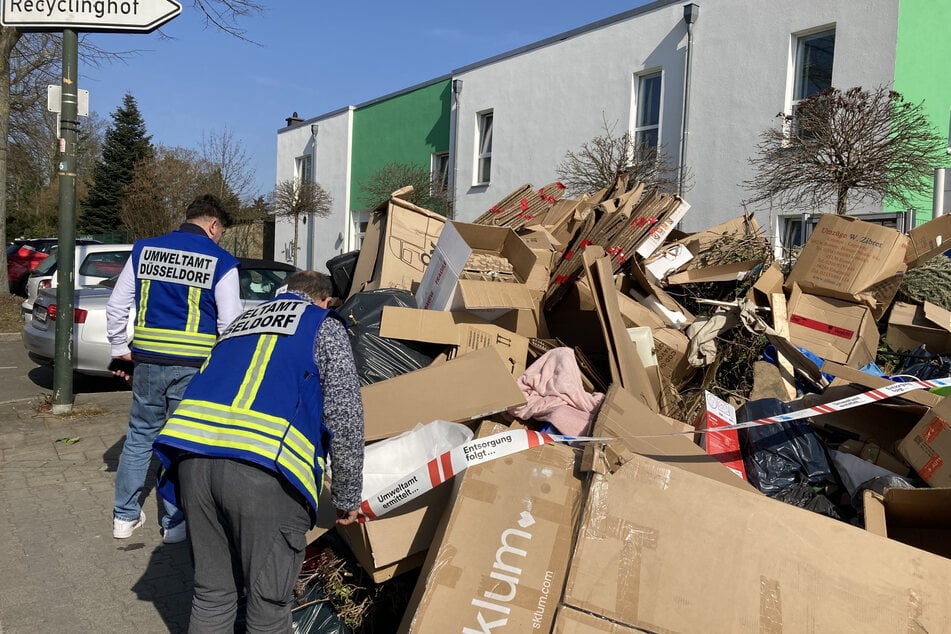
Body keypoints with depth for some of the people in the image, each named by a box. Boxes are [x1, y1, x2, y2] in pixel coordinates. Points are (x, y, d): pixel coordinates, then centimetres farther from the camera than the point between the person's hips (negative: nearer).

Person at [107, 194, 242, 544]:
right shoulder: (221, 262, -5)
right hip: (193, 366, -3)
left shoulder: (144, 250, 6)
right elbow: (230, 323, -7)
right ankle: (175, 523, 18)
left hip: (147, 361, 3)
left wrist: (120, 349, 17)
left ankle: (124, 516, 27)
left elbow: (116, 306, 8)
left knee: (140, 435, 18)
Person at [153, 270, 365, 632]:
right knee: (269, 597, 9)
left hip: (194, 454, 6)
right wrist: (348, 496, 14)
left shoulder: (243, 319, 32)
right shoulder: (324, 325, 16)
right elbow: (344, 414, 7)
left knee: (213, 590, 19)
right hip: (262, 465, -5)